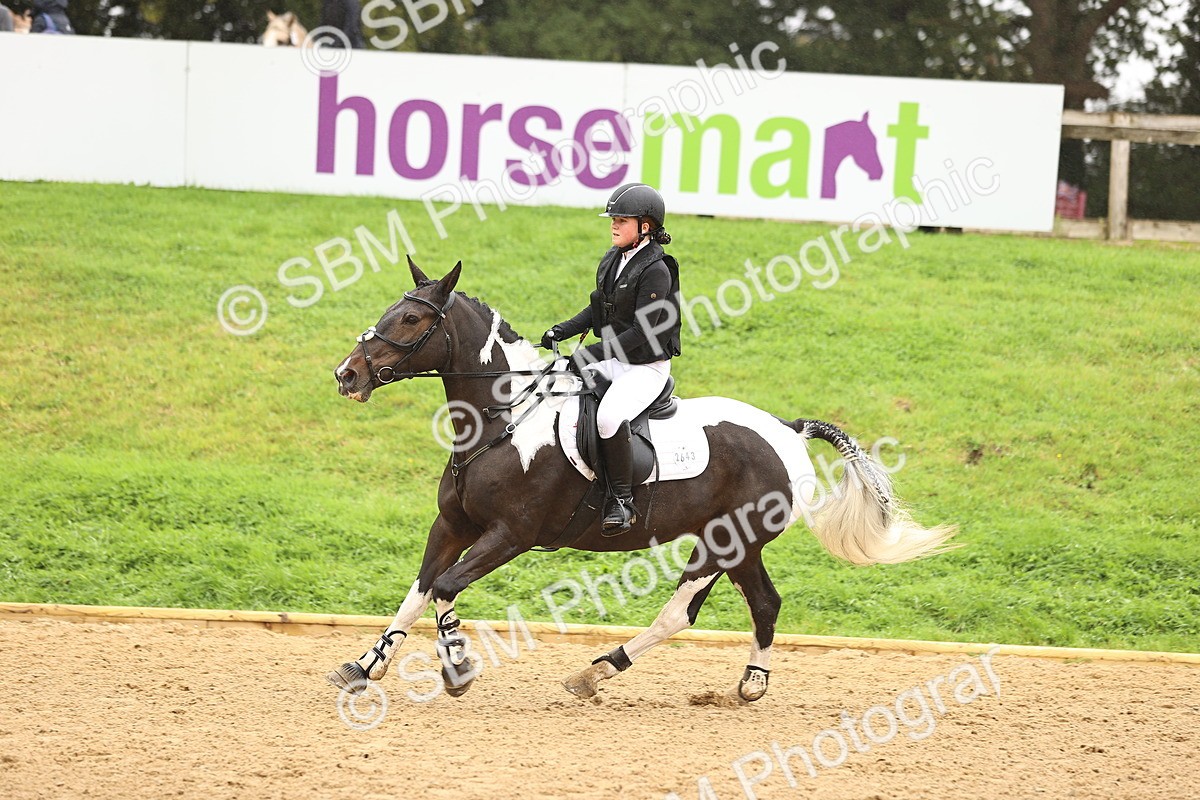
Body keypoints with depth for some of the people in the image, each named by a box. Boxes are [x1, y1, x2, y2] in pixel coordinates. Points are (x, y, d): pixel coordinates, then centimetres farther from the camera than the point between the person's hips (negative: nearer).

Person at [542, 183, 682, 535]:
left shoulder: (656, 271, -18)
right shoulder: (612, 261, 8)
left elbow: (641, 333, -23)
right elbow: (597, 309, 19)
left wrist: (592, 354, -25)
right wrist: (562, 331, 3)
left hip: (647, 367, -9)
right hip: (611, 359, 9)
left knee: (609, 416, -35)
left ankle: (622, 500, -25)